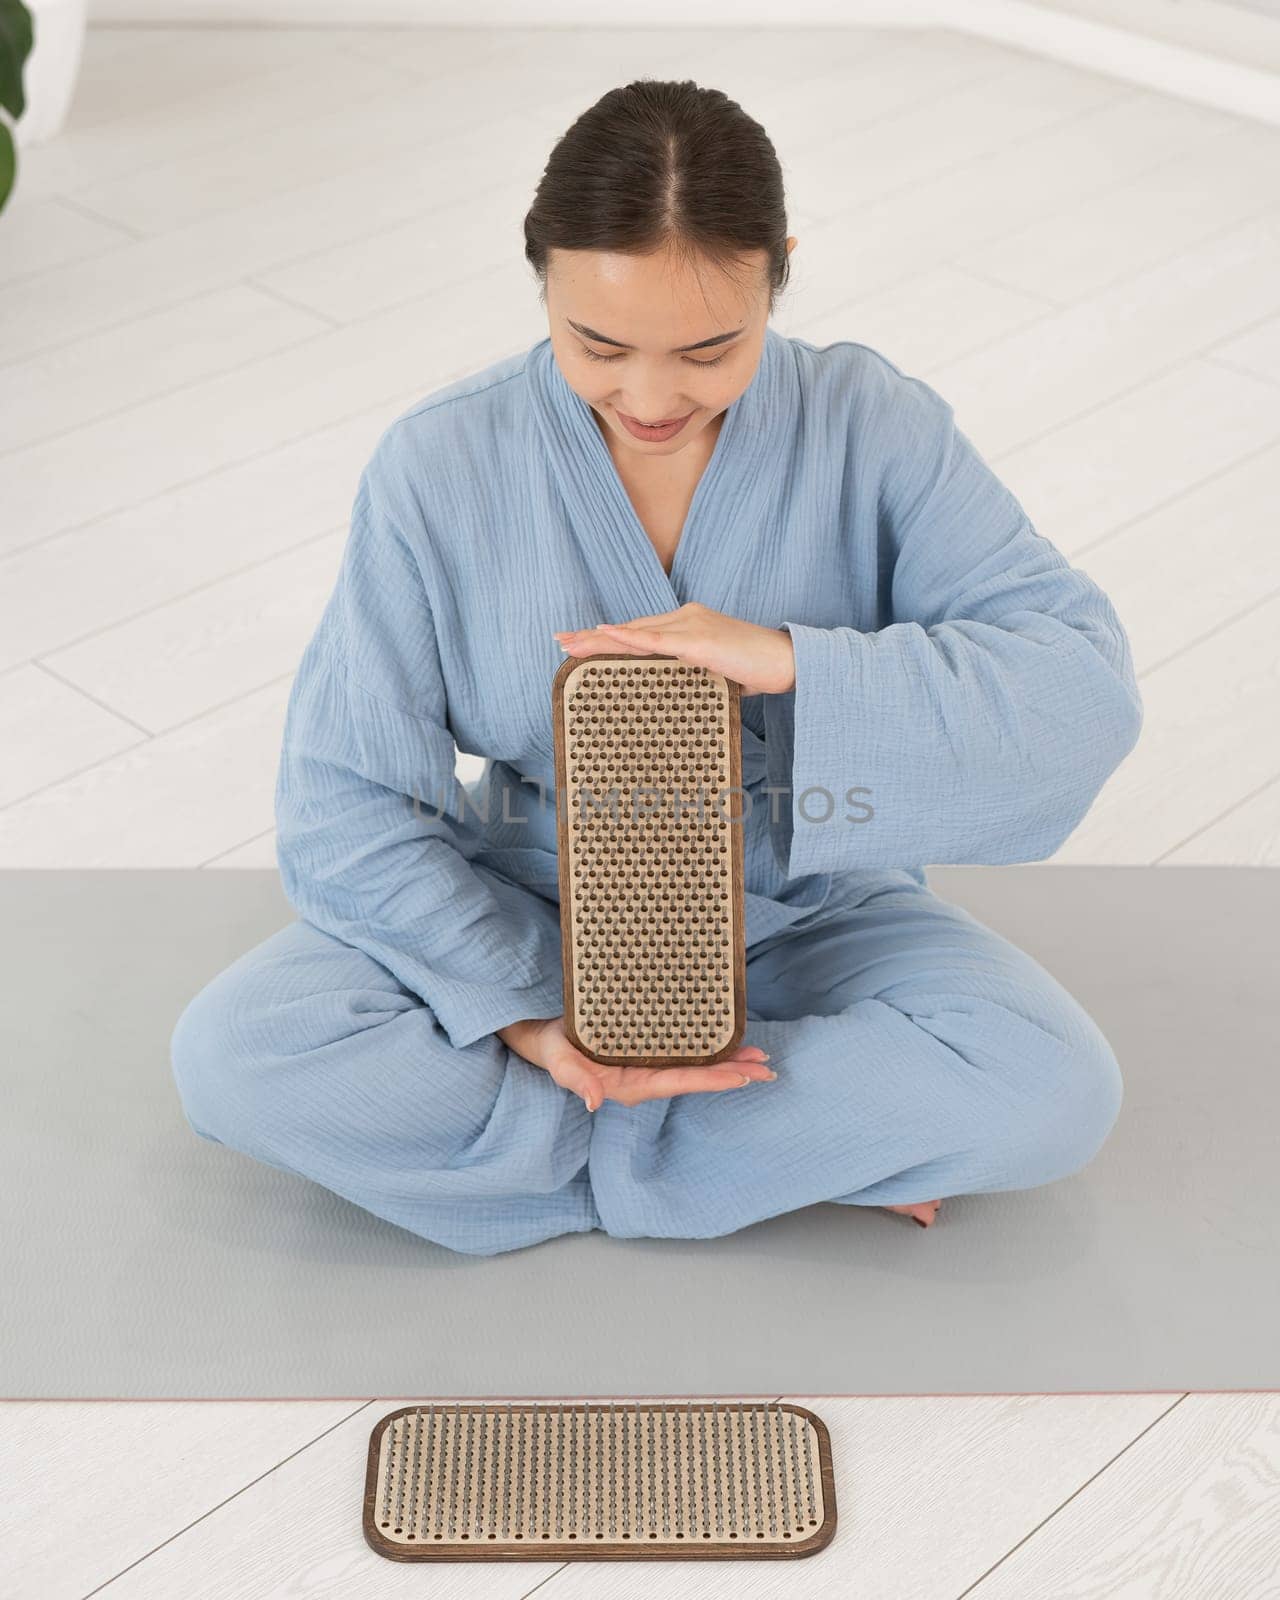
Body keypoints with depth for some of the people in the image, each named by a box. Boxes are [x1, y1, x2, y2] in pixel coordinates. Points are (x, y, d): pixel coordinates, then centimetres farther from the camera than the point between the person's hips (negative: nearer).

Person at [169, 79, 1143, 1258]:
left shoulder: (872, 428, -13)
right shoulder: (441, 465, -14)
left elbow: (1087, 684, -20)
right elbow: (346, 802, -12)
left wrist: (794, 661, -31)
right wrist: (523, 1009, -23)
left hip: (805, 920, -1)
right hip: (527, 923, 2)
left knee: (1058, 1093, -28)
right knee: (231, 1056, -24)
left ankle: (579, 1145, -15)